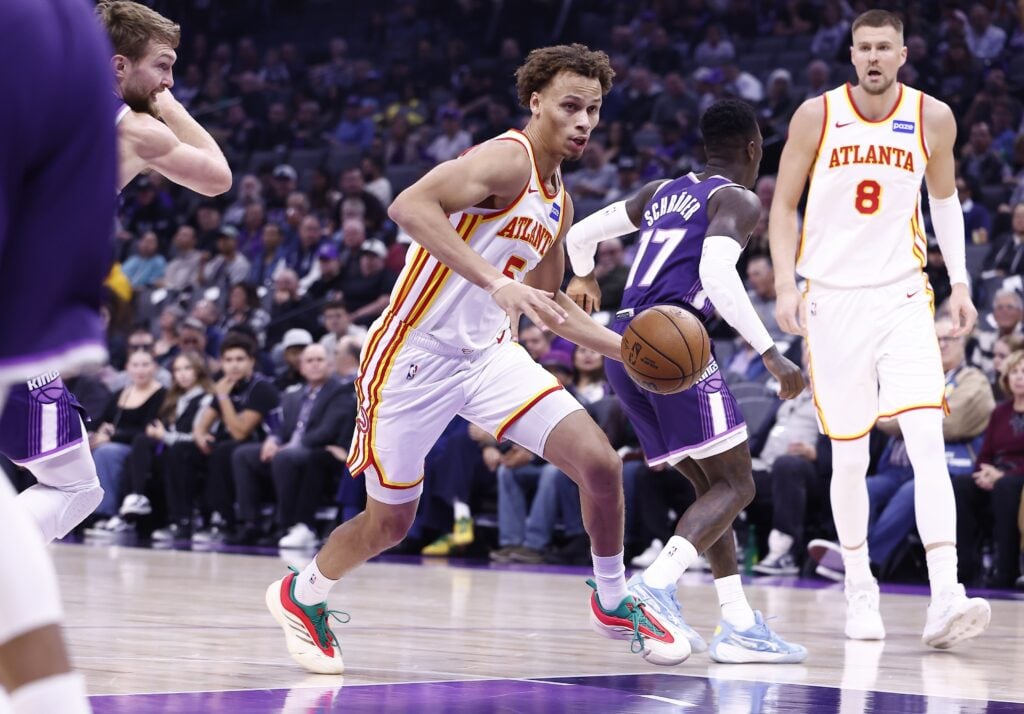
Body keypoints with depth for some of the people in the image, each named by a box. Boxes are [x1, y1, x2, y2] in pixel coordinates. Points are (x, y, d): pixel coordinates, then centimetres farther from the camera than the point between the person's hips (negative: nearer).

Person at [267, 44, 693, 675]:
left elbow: (547, 303, 25)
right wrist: (494, 281, -38)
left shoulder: (558, 201, 11)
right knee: (389, 525, 6)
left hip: (489, 355, 7)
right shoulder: (506, 160, -17)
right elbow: (410, 205, -33)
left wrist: (621, 348, 13)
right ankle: (303, 594, 35)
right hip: (415, 354, -7)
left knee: (600, 462, -9)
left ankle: (614, 603, 12)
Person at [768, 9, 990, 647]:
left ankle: (946, 598, -23)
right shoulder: (817, 116, -4)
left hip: (903, 298, 0)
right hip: (833, 300, 0)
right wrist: (786, 286, -7)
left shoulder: (932, 119, 0)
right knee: (850, 457, 5)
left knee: (928, 443, -16)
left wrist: (959, 281, 7)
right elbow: (784, 205, 4)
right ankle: (859, 587, 23)